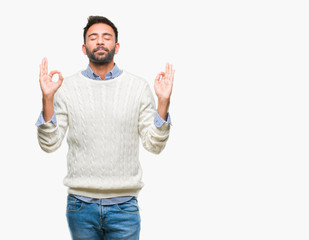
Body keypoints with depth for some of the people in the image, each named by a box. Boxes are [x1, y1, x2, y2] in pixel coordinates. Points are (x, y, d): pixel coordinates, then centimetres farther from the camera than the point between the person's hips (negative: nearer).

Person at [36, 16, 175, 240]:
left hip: (124, 206, 0)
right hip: (81, 205, 0)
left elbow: (154, 145, 0)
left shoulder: (139, 86, 2)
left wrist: (163, 102, -12)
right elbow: (50, 144, -2)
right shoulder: (67, 87, 2)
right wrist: (47, 99, -13)